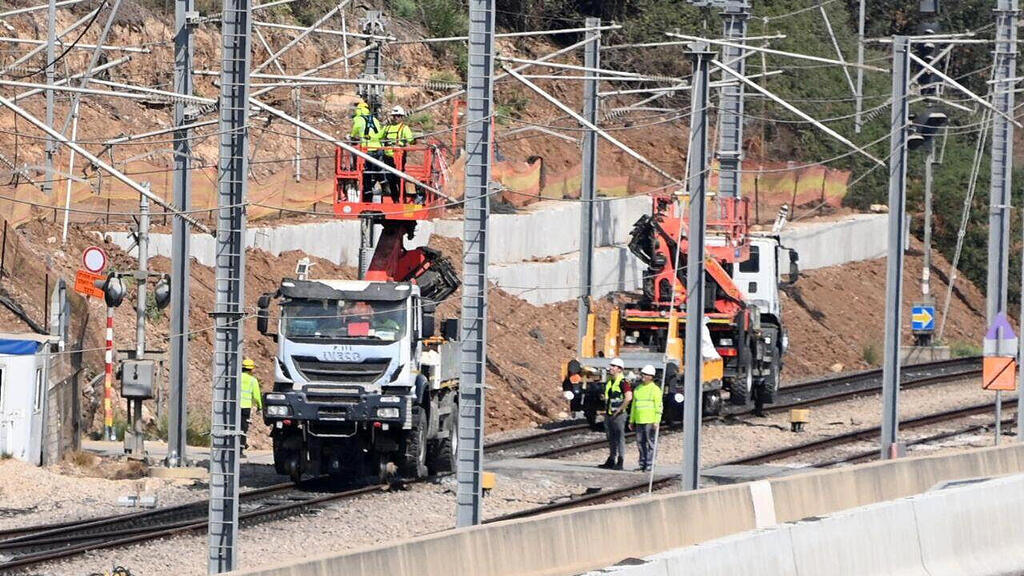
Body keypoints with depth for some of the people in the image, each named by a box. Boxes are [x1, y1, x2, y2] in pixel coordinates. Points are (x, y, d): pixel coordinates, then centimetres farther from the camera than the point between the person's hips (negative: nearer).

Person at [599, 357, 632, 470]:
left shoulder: (622, 382, -12)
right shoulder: (609, 381, 15)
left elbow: (629, 397, -23)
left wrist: (619, 410, -19)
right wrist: (606, 410, 16)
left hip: (618, 414, -9)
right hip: (609, 414, 9)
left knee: (619, 438, -5)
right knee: (611, 439, 12)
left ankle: (619, 463, -5)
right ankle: (611, 460, 19)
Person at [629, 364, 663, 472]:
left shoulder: (655, 389, -3)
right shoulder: (637, 389, 17)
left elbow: (659, 406, -7)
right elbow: (633, 405, 22)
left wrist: (656, 421, -15)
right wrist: (631, 421, 19)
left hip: (650, 421, -7)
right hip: (639, 421, 7)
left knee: (650, 442, -6)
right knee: (640, 442, 7)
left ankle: (649, 464, -5)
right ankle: (642, 464, 12)